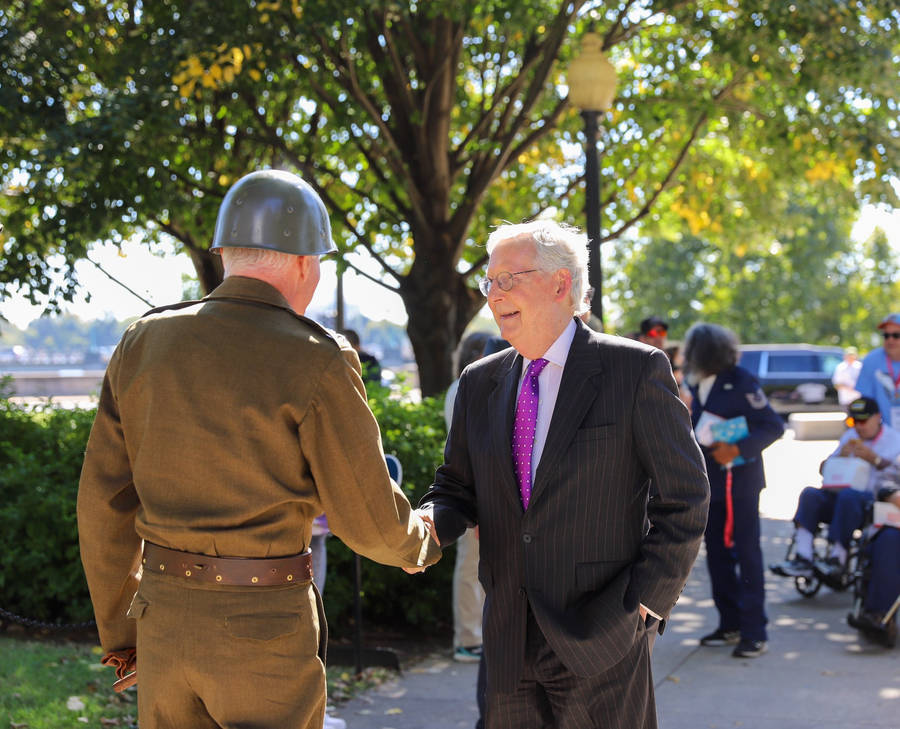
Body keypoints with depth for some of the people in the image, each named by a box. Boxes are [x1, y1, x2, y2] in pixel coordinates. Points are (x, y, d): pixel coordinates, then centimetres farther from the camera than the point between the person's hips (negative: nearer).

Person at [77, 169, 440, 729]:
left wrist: (120, 632, 16)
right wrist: (418, 544, 16)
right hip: (266, 629, -5)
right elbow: (369, 520, -8)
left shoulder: (144, 343, 2)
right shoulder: (318, 363, -12)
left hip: (166, 614, 5)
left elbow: (105, 504, 6)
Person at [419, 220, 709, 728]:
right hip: (510, 645, 5)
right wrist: (429, 523, -6)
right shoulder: (480, 383, 10)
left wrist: (644, 604, -8)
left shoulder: (635, 370, -5)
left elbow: (685, 498, -4)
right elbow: (458, 489, 16)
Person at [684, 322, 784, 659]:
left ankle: (754, 632, -1)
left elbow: (773, 426, -14)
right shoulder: (699, 385, 10)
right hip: (710, 482, 8)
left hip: (739, 479, -8)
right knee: (716, 552, 10)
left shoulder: (739, 382, -13)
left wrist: (737, 449, -22)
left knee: (746, 552, -5)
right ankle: (730, 625, 20)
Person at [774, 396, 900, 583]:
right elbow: (823, 469, 16)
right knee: (810, 493, -22)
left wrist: (873, 458, -28)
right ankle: (803, 558, -34)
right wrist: (841, 456, -5)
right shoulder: (850, 437, 20)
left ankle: (837, 558, -32)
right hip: (840, 496, 5)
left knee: (848, 496, -38)